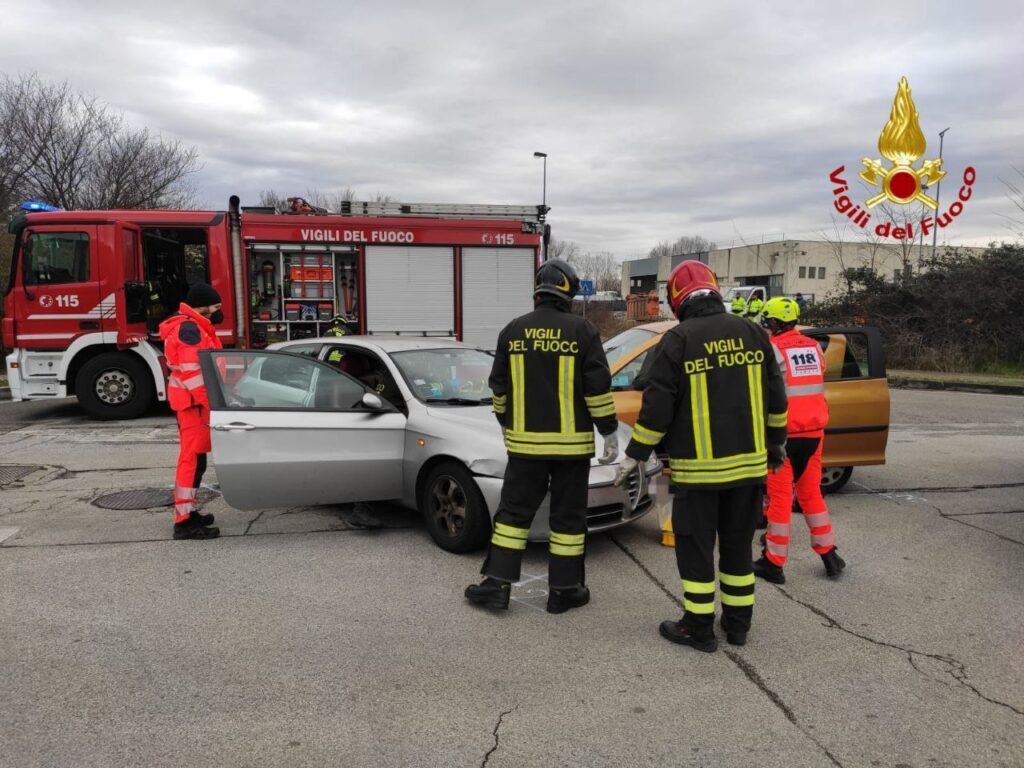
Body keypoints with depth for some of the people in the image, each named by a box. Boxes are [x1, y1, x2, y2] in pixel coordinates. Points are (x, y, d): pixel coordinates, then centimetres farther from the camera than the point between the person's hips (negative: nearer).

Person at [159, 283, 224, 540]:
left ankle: (187, 512, 27)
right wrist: (207, 403, -24)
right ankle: (184, 521, -12)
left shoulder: (190, 326, 18)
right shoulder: (189, 328, -15)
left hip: (190, 401, 11)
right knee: (193, 459, -12)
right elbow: (193, 371, -22)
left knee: (192, 458, 18)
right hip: (193, 401, -11)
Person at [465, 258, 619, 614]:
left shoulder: (513, 331, 3)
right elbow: (598, 388, -9)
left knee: (514, 511, 11)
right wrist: (610, 432, 0)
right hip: (571, 443, -2)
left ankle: (497, 584, 11)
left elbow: (499, 387, 9)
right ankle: (564, 591, 14)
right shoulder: (581, 331, -6)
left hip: (525, 441, 2)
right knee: (567, 517, 7)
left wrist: (506, 425, 23)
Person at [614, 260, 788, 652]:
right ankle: (738, 623, 26)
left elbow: (657, 406, -11)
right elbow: (776, 397, 10)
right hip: (749, 462, 5)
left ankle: (699, 627, 14)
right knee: (738, 543, 16)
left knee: (695, 545, 7)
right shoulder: (752, 333, 5)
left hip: (699, 467, -5)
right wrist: (776, 443, 24)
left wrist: (635, 454, -1)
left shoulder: (677, 340, -11)